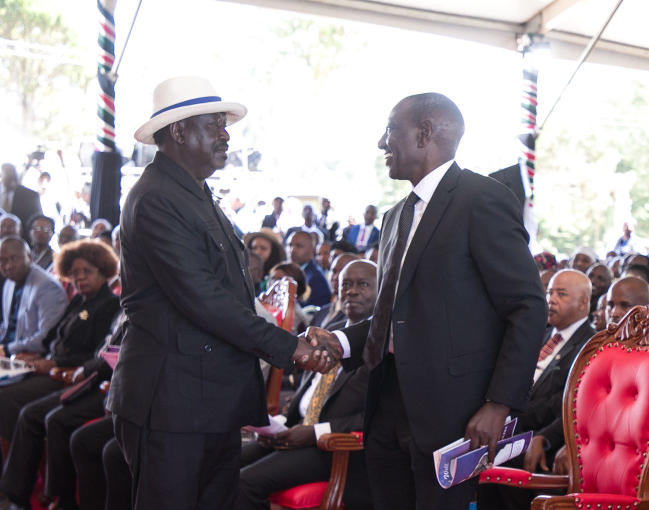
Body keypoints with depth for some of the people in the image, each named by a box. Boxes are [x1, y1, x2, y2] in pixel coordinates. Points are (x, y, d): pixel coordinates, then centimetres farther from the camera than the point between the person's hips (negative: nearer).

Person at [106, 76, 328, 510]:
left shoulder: (199, 196, 18)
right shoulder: (156, 200, -15)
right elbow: (201, 298, -21)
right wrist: (286, 346, -15)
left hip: (218, 400, 10)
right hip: (172, 402, -9)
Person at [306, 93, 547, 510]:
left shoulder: (483, 199, -8)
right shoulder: (397, 217, 18)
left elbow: (529, 308, -12)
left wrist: (500, 404, -18)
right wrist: (344, 343, 5)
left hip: (449, 412, -8)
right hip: (390, 405, 8)